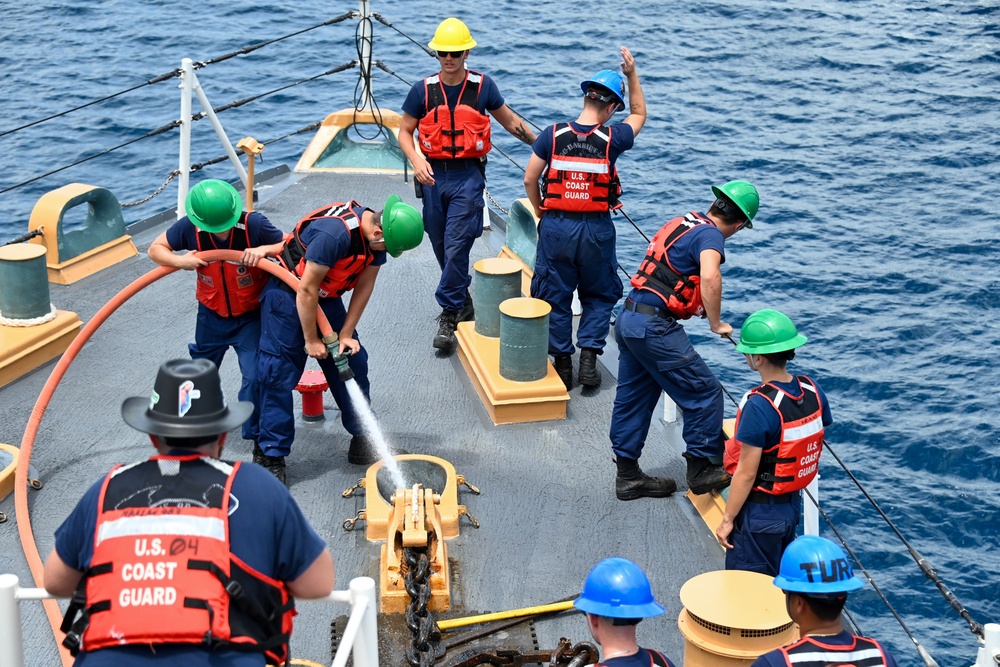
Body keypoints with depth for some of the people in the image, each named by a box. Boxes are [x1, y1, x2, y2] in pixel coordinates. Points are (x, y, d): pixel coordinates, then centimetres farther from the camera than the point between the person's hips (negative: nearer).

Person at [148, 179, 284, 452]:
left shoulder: (253, 224, -27)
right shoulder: (190, 228, -21)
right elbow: (156, 249, -8)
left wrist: (264, 250, -37)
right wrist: (180, 261, -28)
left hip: (250, 317, -3)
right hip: (211, 315, 3)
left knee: (255, 376, -12)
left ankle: (256, 435, 8)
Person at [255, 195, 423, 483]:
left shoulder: (378, 234, -11)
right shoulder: (335, 233, -35)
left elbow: (364, 287, -2)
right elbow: (306, 291, -27)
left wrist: (346, 334, -6)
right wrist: (311, 340, -17)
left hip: (326, 299, 8)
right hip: (287, 295, -8)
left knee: (353, 362, 7)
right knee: (279, 375, -7)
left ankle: (363, 443, 19)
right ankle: (272, 456, 1)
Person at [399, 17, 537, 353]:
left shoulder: (483, 86, -1)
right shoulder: (422, 90, 0)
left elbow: (510, 121, 12)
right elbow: (405, 131, 6)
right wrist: (416, 160, -12)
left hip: (468, 176, -2)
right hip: (434, 176, 2)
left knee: (457, 246, -11)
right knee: (442, 247, 11)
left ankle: (449, 316, -4)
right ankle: (463, 303, 32)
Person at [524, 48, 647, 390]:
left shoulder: (553, 134, -7)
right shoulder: (611, 139, -9)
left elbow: (529, 179, -2)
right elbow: (639, 114, 12)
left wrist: (541, 212, 14)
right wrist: (632, 74, 14)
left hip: (556, 225, 1)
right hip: (596, 228, -1)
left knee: (555, 297, 13)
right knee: (600, 295, 17)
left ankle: (562, 363, 17)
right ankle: (589, 356, 6)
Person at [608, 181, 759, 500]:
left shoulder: (681, 222, 16)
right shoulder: (710, 235, -10)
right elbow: (710, 277, -30)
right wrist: (716, 324, -16)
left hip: (628, 317, 9)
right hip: (654, 327, -9)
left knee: (632, 398, 16)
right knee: (705, 393, 1)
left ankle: (627, 475, 26)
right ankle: (702, 470, 9)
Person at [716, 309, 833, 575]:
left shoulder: (759, 406, -26)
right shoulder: (813, 391, -4)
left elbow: (746, 473, -22)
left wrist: (727, 520, -11)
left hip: (759, 512, -8)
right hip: (793, 504, 8)